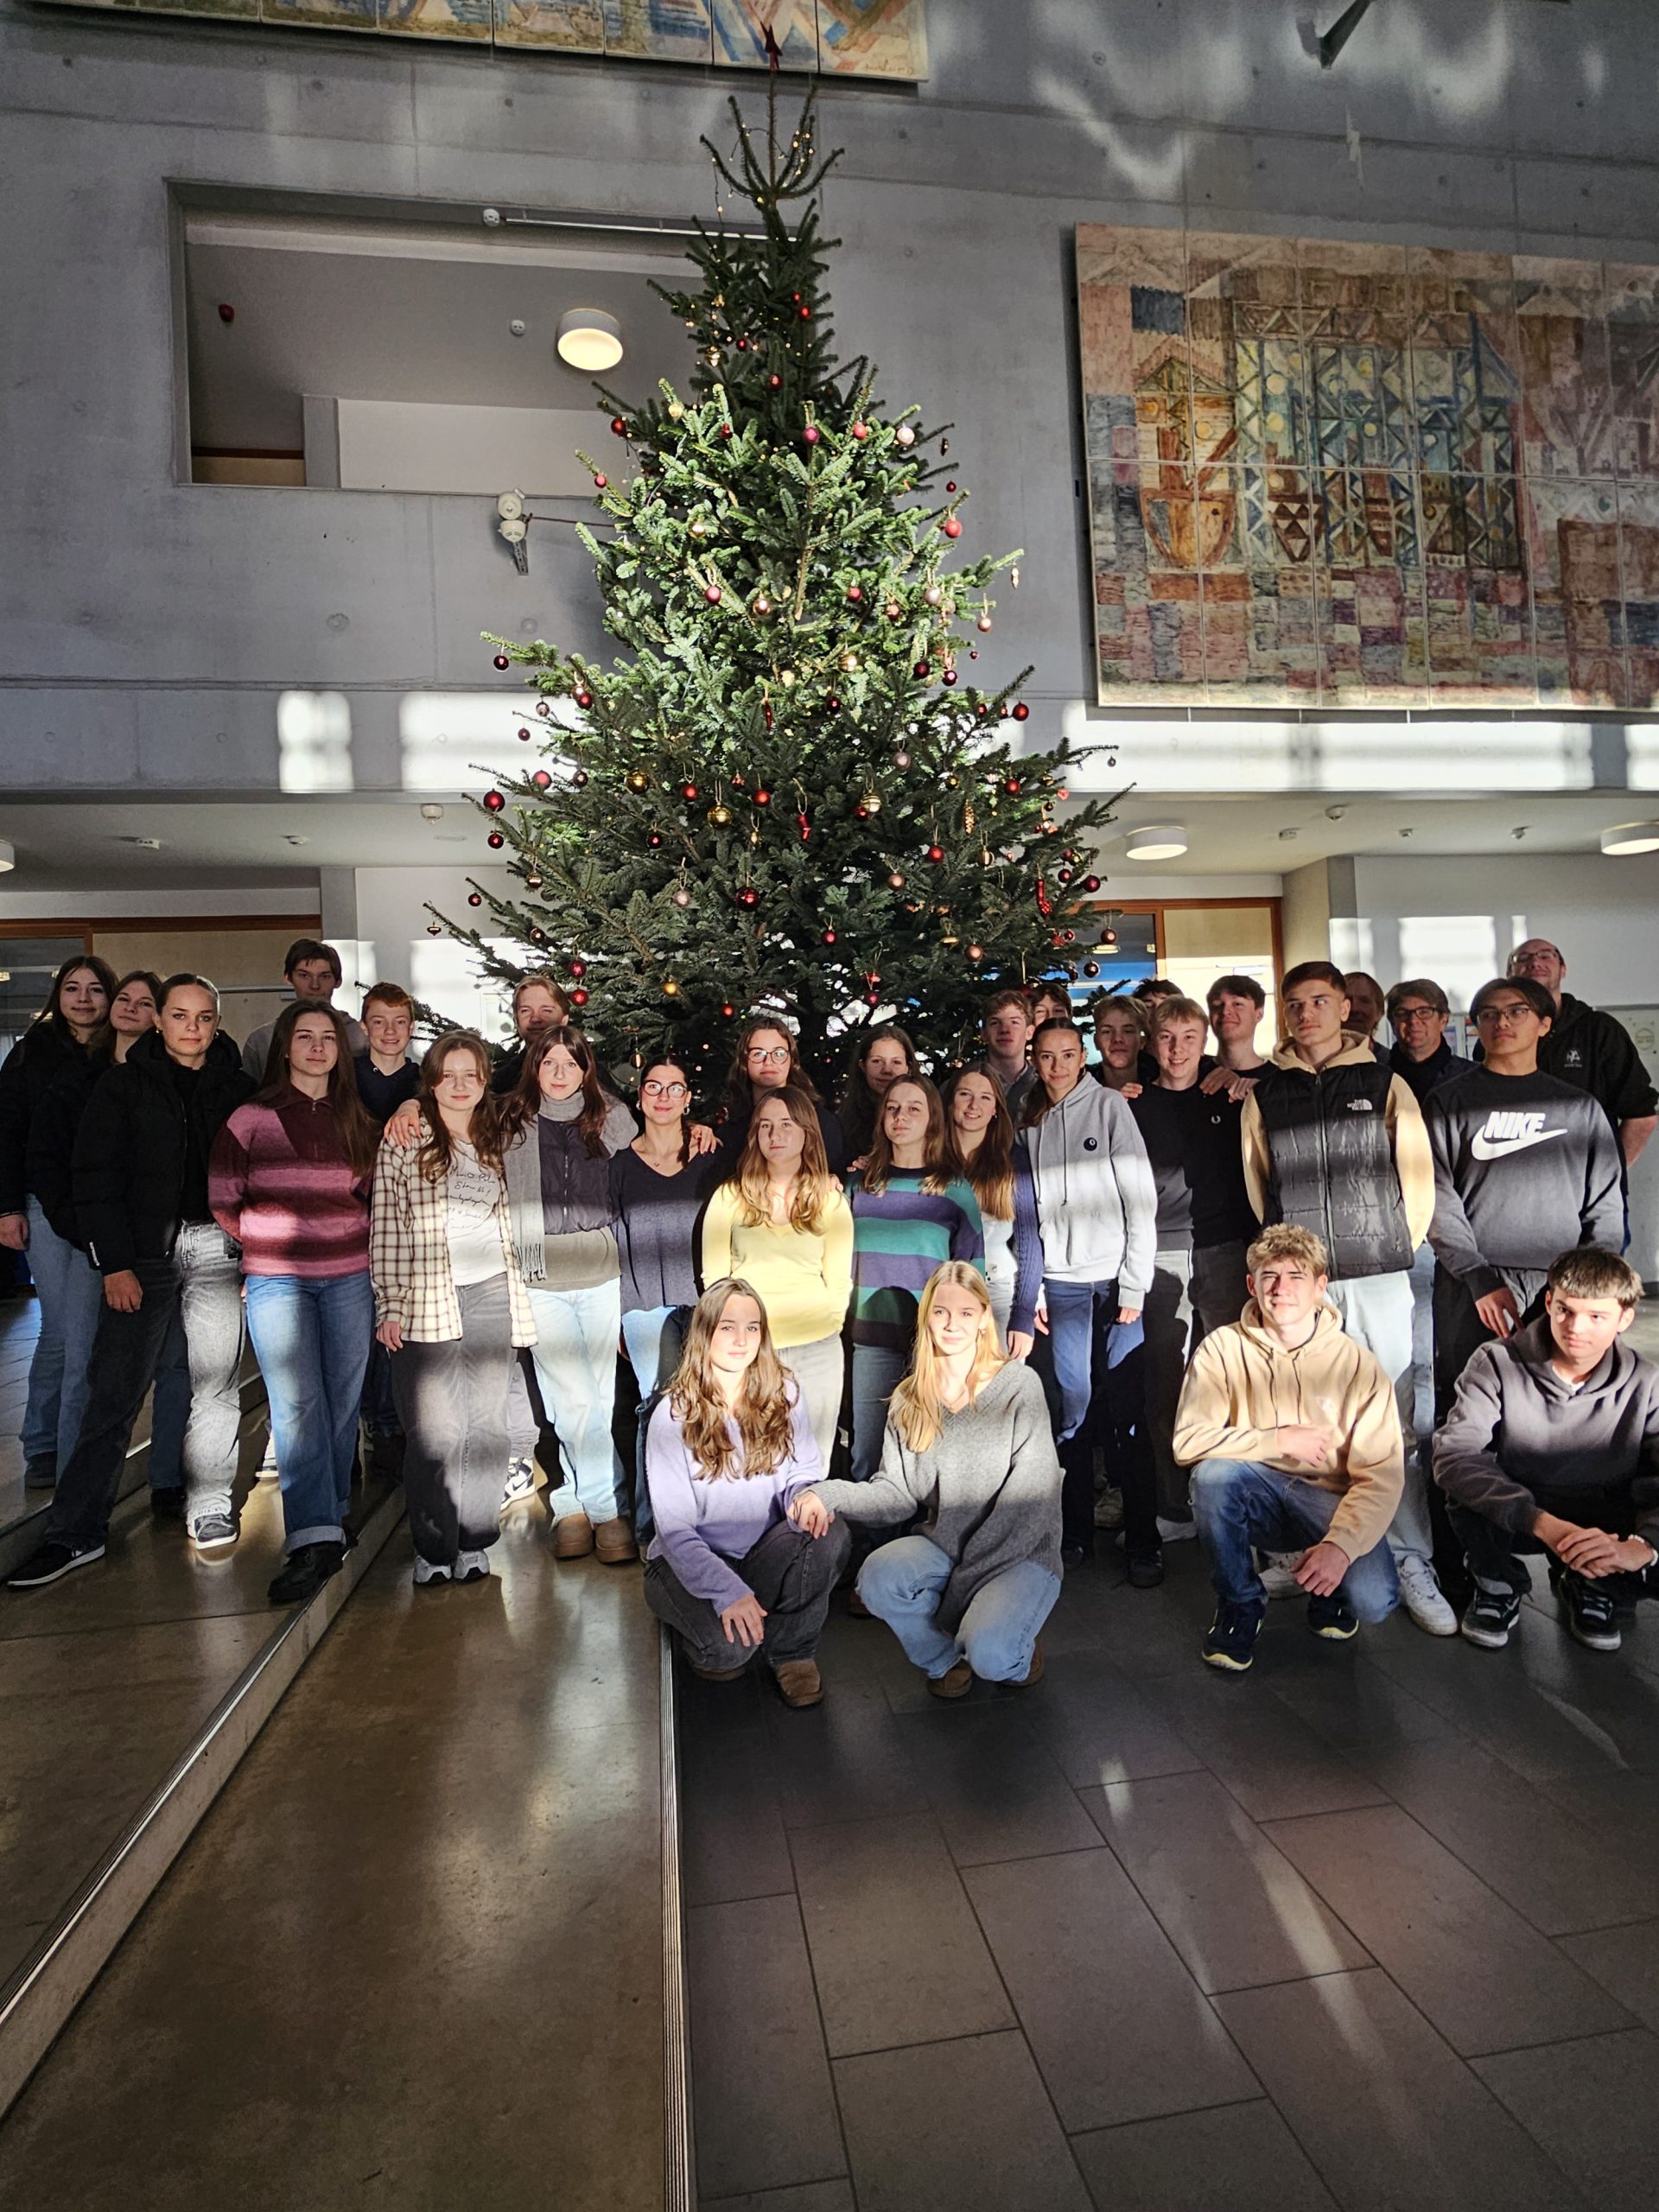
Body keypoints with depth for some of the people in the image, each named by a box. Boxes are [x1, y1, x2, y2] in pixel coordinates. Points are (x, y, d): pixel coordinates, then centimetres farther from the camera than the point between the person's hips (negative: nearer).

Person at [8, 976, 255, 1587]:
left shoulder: (238, 1089, 8)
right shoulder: (123, 1084, 2)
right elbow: (96, 1179, -3)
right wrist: (114, 1264, -9)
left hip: (218, 1247, 2)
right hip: (143, 1251, -2)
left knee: (216, 1385, 6)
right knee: (113, 1393, -2)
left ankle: (209, 1506, 20)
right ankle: (75, 1533, 8)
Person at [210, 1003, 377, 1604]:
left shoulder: (357, 1123, 9)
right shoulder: (251, 1118, 0)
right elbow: (222, 1200, 4)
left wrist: (350, 1237, 9)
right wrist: (267, 1242, 9)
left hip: (349, 1277, 3)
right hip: (276, 1279, -3)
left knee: (342, 1401, 6)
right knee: (296, 1406, -10)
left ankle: (330, 1518, 22)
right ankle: (315, 1538, -10)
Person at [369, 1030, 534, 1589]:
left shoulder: (497, 1140, 13)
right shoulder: (404, 1140, 1)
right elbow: (385, 1227, -1)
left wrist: (519, 1296, 14)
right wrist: (389, 1306, -6)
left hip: (492, 1295, 4)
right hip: (427, 1299, -3)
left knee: (488, 1423, 7)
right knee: (434, 1430, -1)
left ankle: (474, 1542, 19)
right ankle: (432, 1548, 13)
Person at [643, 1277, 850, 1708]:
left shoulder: (783, 1392, -4)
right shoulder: (674, 1415, -14)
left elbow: (803, 1474, -1)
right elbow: (676, 1529, -15)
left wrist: (804, 1496, -28)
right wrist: (729, 1591, -30)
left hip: (764, 1554, 3)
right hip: (691, 1561, -3)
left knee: (830, 1537, -28)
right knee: (731, 1646, -31)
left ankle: (792, 1651, -3)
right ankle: (702, 1626, 7)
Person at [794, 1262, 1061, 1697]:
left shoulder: (1019, 1385, -11)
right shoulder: (910, 1399, 4)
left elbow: (1029, 1504, -15)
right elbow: (897, 1491, 0)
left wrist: (961, 1585, -18)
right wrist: (831, 1495, -20)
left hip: (1021, 1553, -4)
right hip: (945, 1546, 4)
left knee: (988, 1655, -29)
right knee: (877, 1579, -25)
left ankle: (1018, 1650, 10)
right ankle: (946, 1658, 6)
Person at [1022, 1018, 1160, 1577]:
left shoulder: (1109, 1105, 0)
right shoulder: (1029, 1122, 10)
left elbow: (1141, 1196, -3)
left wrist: (1134, 1284, -8)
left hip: (1114, 1279, -3)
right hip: (1060, 1283, 3)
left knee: (1125, 1414, 0)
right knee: (1069, 1409, 5)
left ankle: (1143, 1543, 10)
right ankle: (1075, 1533, 17)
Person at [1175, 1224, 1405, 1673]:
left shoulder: (1357, 1363, -9)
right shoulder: (1223, 1348, -9)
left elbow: (1382, 1474, -13)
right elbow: (1188, 1441, -17)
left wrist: (1341, 1544, -28)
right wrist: (1279, 1441, -20)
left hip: (1330, 1502, 0)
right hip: (1257, 1497, 1)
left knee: (1373, 1600, -27)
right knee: (1213, 1472, -31)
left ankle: (1323, 1588, 14)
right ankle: (1240, 1605, -4)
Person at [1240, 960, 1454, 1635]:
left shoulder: (1384, 1084, 4)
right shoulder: (1265, 1095, 8)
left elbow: (1418, 1178, 5)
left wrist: (1392, 1250, 6)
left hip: (1376, 1278, -1)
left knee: (1393, 1426, 1)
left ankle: (1412, 1564, 12)